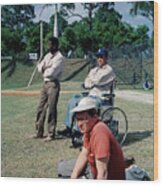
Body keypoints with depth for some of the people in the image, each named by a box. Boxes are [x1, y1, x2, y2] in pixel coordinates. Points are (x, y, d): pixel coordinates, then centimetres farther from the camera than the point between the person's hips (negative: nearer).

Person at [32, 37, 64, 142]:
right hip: (45, 83, 8)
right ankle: (39, 132, 20)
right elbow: (40, 67, 10)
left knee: (52, 109, -5)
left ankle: (51, 134, 3)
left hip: (53, 84, -8)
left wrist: (44, 70, 0)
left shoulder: (59, 58, -11)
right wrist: (46, 68, -10)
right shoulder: (48, 56, 15)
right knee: (41, 108, 10)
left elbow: (52, 72, -19)